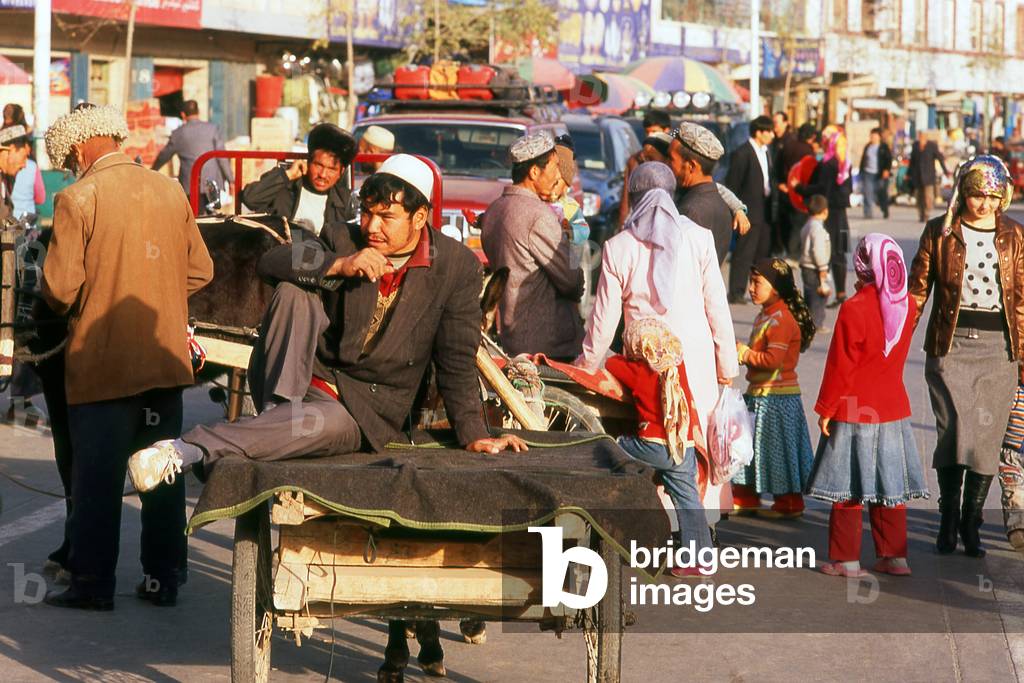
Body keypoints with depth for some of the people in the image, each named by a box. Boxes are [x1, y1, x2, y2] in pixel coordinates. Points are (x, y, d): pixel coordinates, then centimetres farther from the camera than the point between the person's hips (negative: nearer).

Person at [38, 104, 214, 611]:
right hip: (166, 358, 5)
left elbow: (60, 288, -14)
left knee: (97, 478, 2)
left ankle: (92, 583, 4)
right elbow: (200, 271, 9)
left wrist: (62, 306, 8)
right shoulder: (171, 191, 4)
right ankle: (162, 577, 15)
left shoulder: (77, 199, -12)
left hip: (102, 364, -5)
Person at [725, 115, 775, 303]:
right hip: (750, 211, -8)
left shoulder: (766, 153, 15)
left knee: (764, 252, 11)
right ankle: (736, 292, -2)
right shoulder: (742, 154, -11)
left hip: (765, 210, 8)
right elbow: (732, 185, -11)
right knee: (744, 253, -6)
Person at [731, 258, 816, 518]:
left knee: (777, 449, -1)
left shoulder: (781, 319, -20)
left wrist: (745, 354, -15)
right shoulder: (765, 315, 13)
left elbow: (773, 359, -26)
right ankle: (746, 499, 24)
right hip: (758, 394, 10)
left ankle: (789, 504, 10)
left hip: (776, 398, -10)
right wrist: (744, 353, 3)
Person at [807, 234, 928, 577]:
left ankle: (846, 559, 6)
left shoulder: (853, 310, -17)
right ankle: (894, 556, 16)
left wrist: (825, 408, -5)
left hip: (853, 412, -6)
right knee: (890, 485, 12)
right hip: (894, 407, 6)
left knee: (847, 489, 2)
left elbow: (840, 367, -15)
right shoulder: (907, 306, 0)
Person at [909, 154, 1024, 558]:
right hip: (950, 344, -1)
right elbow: (918, 289, 6)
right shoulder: (939, 232, 4)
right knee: (956, 430, -11)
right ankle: (948, 517, 6)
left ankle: (970, 523, 13)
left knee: (987, 437, 1)